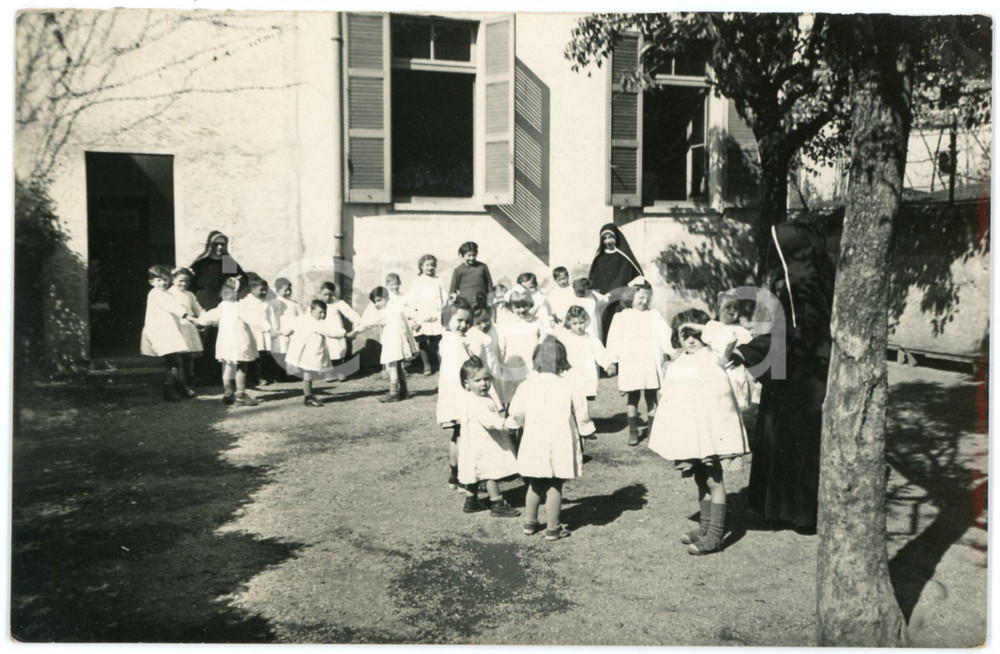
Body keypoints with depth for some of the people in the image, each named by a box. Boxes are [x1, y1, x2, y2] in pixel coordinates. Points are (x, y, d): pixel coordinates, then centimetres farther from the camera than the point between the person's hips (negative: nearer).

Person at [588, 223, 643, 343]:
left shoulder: (623, 256, 1)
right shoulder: (599, 258, 15)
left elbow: (623, 278, -10)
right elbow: (594, 279, 12)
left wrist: (610, 294, -22)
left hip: (617, 300, -4)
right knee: (603, 327, -4)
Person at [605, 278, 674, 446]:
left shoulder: (655, 316, 6)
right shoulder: (622, 317, 2)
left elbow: (665, 337, -3)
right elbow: (614, 340, 1)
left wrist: (673, 351, -18)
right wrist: (613, 359, -6)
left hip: (651, 365, 1)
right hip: (630, 365, -1)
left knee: (652, 397, 8)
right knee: (632, 398, 5)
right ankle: (633, 431, 15)